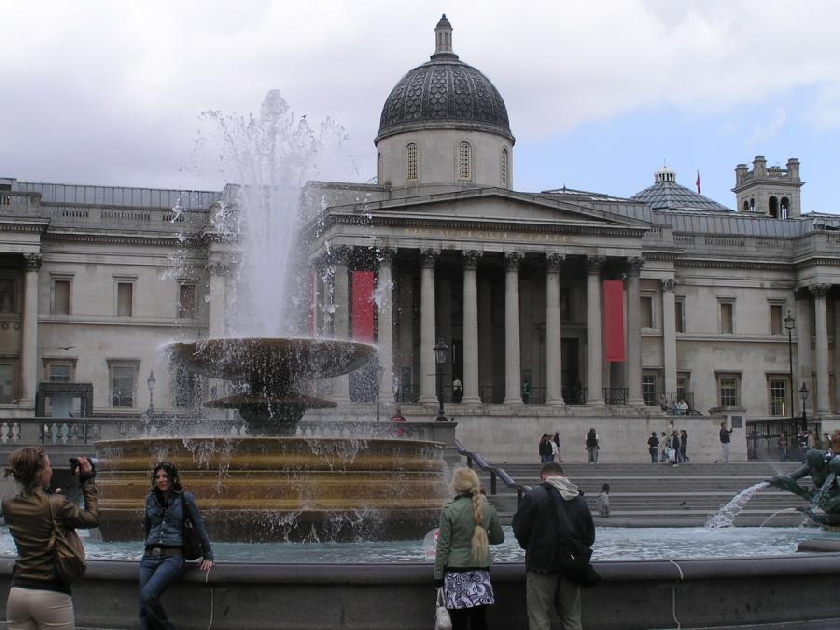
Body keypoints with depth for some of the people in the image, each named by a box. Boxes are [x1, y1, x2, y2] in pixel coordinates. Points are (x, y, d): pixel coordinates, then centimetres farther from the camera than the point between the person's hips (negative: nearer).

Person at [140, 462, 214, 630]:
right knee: (144, 607, -8)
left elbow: (199, 526, 6)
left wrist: (208, 556, 6)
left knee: (147, 595, -27)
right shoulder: (151, 498, 13)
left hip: (172, 557, -5)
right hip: (149, 557, 5)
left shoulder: (184, 497, 1)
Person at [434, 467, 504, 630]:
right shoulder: (488, 508, -1)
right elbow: (499, 538, 10)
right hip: (481, 570, 3)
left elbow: (443, 546, -8)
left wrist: (438, 575, 0)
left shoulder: (449, 510, -11)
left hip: (456, 570, -3)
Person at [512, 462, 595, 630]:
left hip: (542, 566, -5)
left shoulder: (533, 496, -9)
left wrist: (530, 547, 13)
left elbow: (520, 532, -7)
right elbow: (589, 538, 11)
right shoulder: (579, 500, 7)